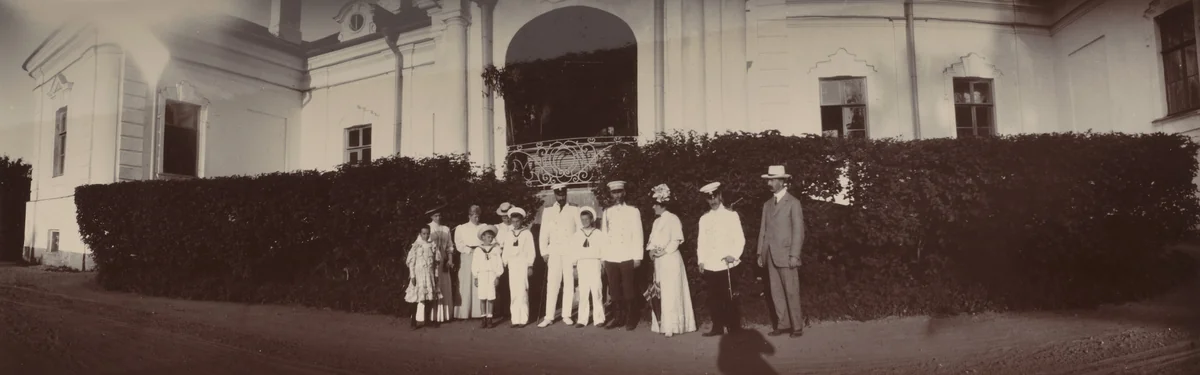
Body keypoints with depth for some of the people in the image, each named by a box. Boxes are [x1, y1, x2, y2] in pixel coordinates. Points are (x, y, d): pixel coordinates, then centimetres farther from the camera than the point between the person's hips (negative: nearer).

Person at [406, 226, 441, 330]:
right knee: (421, 298, -5)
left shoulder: (433, 246, 5)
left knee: (431, 298, 6)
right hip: (419, 274, -4)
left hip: (430, 274, 4)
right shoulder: (416, 246, -6)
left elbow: (436, 261, 10)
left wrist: (436, 274, 8)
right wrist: (412, 275, -10)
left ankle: (430, 318, 16)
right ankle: (419, 320, 1)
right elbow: (411, 262, -6)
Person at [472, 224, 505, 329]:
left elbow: (499, 263, 1)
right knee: (482, 298, 3)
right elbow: (474, 265, 4)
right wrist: (475, 277, 0)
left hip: (492, 275, 0)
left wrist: (498, 277, -3)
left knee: (490, 298, 0)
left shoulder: (496, 249, 2)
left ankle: (489, 320, 8)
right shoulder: (477, 250, 3)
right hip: (481, 275, 0)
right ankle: (484, 319, 10)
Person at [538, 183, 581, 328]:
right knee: (552, 283, -4)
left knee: (569, 283, 2)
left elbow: (580, 230, 4)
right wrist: (544, 252, 1)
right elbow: (544, 233, 8)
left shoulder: (574, 210, 5)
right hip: (554, 251, 1)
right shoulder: (547, 211, 9)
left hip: (570, 251, 0)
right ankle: (549, 317, -3)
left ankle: (566, 315, 8)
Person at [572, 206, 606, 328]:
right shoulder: (577, 235, 9)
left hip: (594, 263, -2)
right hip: (582, 264, 2)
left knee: (596, 291, -4)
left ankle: (599, 319, 1)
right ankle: (582, 319, 4)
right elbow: (571, 248, 8)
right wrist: (574, 261, 0)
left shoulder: (598, 233, 2)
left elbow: (606, 247, -1)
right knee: (583, 293, 2)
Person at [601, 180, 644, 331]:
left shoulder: (633, 211, 3)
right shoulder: (607, 212, 13)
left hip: (627, 257, -3)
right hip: (610, 257, 3)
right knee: (614, 290, 4)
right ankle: (618, 318, 12)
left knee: (629, 289, -2)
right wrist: (603, 257, 6)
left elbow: (637, 235, -1)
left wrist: (638, 257, -7)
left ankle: (631, 319, 7)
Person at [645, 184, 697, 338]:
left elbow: (676, 241, -13)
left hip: (670, 260, -8)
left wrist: (664, 251, -17)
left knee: (671, 293, -6)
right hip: (659, 261, 8)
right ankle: (662, 324, 11)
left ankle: (671, 326, -3)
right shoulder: (657, 221, 15)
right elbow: (652, 240, 15)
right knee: (660, 292, 7)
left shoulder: (673, 219, -8)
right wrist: (652, 250, -4)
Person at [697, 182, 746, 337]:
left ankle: (734, 328, 8)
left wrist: (734, 255, -14)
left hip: (725, 265, -4)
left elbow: (739, 239, -2)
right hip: (709, 266, 4)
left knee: (728, 298, -3)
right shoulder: (704, 218, 13)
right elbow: (701, 241, 14)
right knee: (713, 298, 5)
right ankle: (718, 327, 14)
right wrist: (700, 260, 7)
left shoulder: (731, 215, 1)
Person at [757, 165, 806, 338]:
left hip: (786, 255, -6)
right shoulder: (767, 204, 15)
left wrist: (794, 255, -13)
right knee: (776, 292, 7)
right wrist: (760, 253, 9)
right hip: (770, 256, 6)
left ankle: (797, 326, 8)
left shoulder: (793, 203, -3)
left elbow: (798, 231, -7)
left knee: (791, 292, -1)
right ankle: (783, 324, 15)